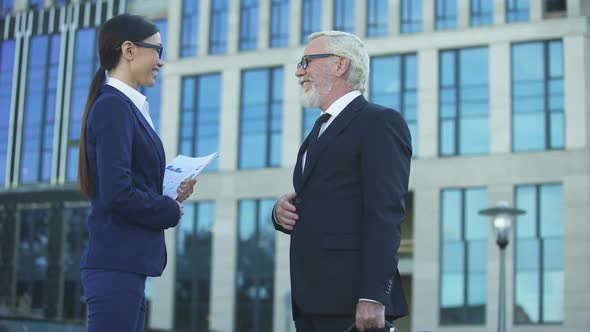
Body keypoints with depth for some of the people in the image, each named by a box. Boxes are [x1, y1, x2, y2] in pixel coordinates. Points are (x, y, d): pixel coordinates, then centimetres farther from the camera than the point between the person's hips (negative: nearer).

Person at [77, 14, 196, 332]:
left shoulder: (125, 106, 15)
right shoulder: (114, 105, -13)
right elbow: (117, 193, -21)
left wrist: (171, 194, 6)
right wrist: (172, 210, -7)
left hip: (125, 264, 9)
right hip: (117, 266, -9)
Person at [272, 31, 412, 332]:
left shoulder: (381, 123, -5)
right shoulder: (320, 131, 22)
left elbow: (384, 214, -15)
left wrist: (373, 296, -23)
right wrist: (281, 212, 4)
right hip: (311, 300, 8)